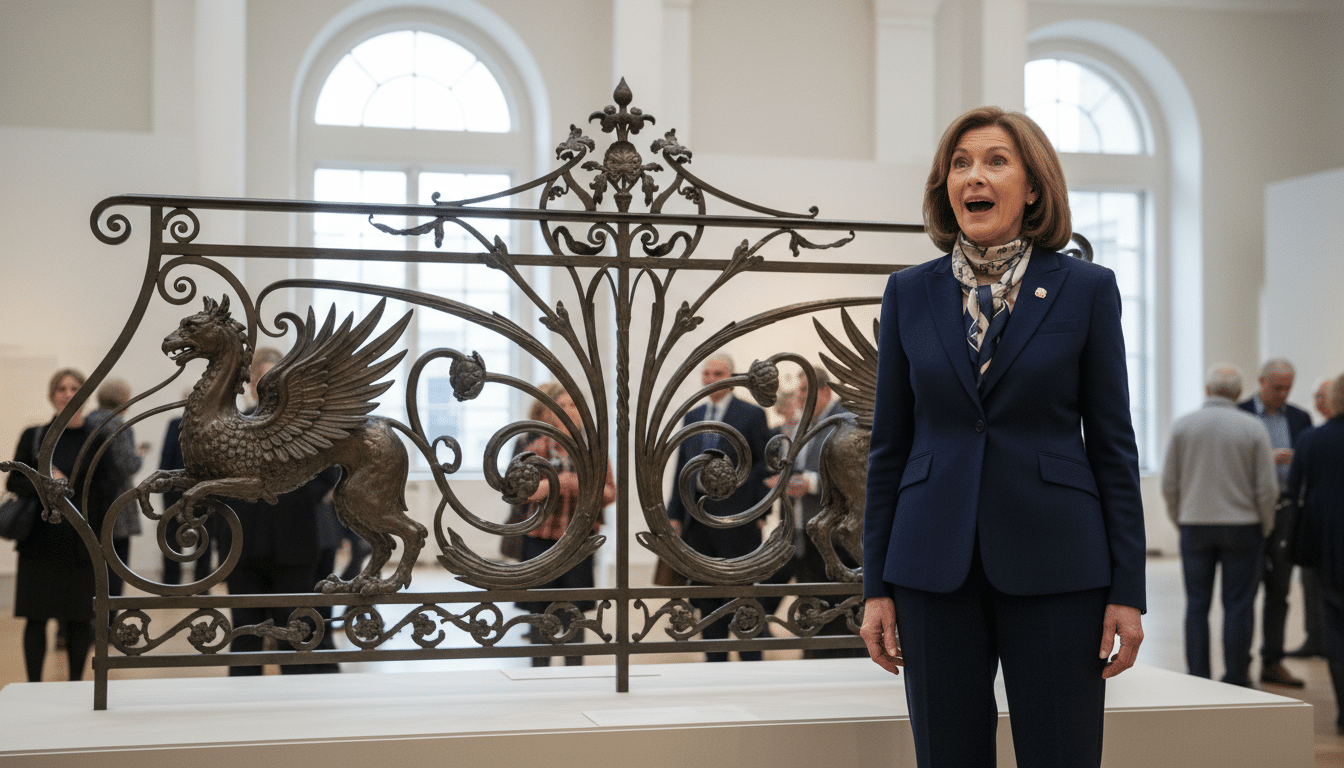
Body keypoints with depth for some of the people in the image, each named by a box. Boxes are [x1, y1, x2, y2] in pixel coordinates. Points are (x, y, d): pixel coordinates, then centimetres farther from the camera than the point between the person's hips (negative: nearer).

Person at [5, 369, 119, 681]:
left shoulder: (98, 438, 2)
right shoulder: (33, 436, 7)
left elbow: (107, 491, -1)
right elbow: (14, 482, 4)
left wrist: (101, 535, -13)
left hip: (82, 541, -1)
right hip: (40, 540, 1)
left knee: (80, 618, 3)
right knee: (36, 617, 3)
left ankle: (75, 683, 15)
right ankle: (34, 686, 13)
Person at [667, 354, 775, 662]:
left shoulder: (752, 415, -2)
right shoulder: (692, 416, 14)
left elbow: (768, 464, -3)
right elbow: (682, 468, 15)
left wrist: (759, 512, -11)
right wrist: (675, 514, 9)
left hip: (737, 522, -5)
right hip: (698, 521, 5)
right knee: (707, 599, 9)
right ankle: (714, 663, 17)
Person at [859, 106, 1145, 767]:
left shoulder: (1086, 289, 2)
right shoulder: (908, 293, 7)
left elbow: (1113, 445, 2)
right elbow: (888, 446, 9)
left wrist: (1127, 590, -3)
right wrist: (877, 587, 4)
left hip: (1053, 568, -1)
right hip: (935, 572, 2)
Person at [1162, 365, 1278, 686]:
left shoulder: (1182, 426, -1)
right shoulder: (1252, 428, -5)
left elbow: (1169, 483, 0)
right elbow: (1267, 487, -5)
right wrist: (1264, 527, 9)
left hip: (1195, 526, 1)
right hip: (1242, 526, -1)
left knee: (1197, 605, 6)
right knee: (1238, 606, 3)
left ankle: (1198, 680, 7)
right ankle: (1236, 680, 6)